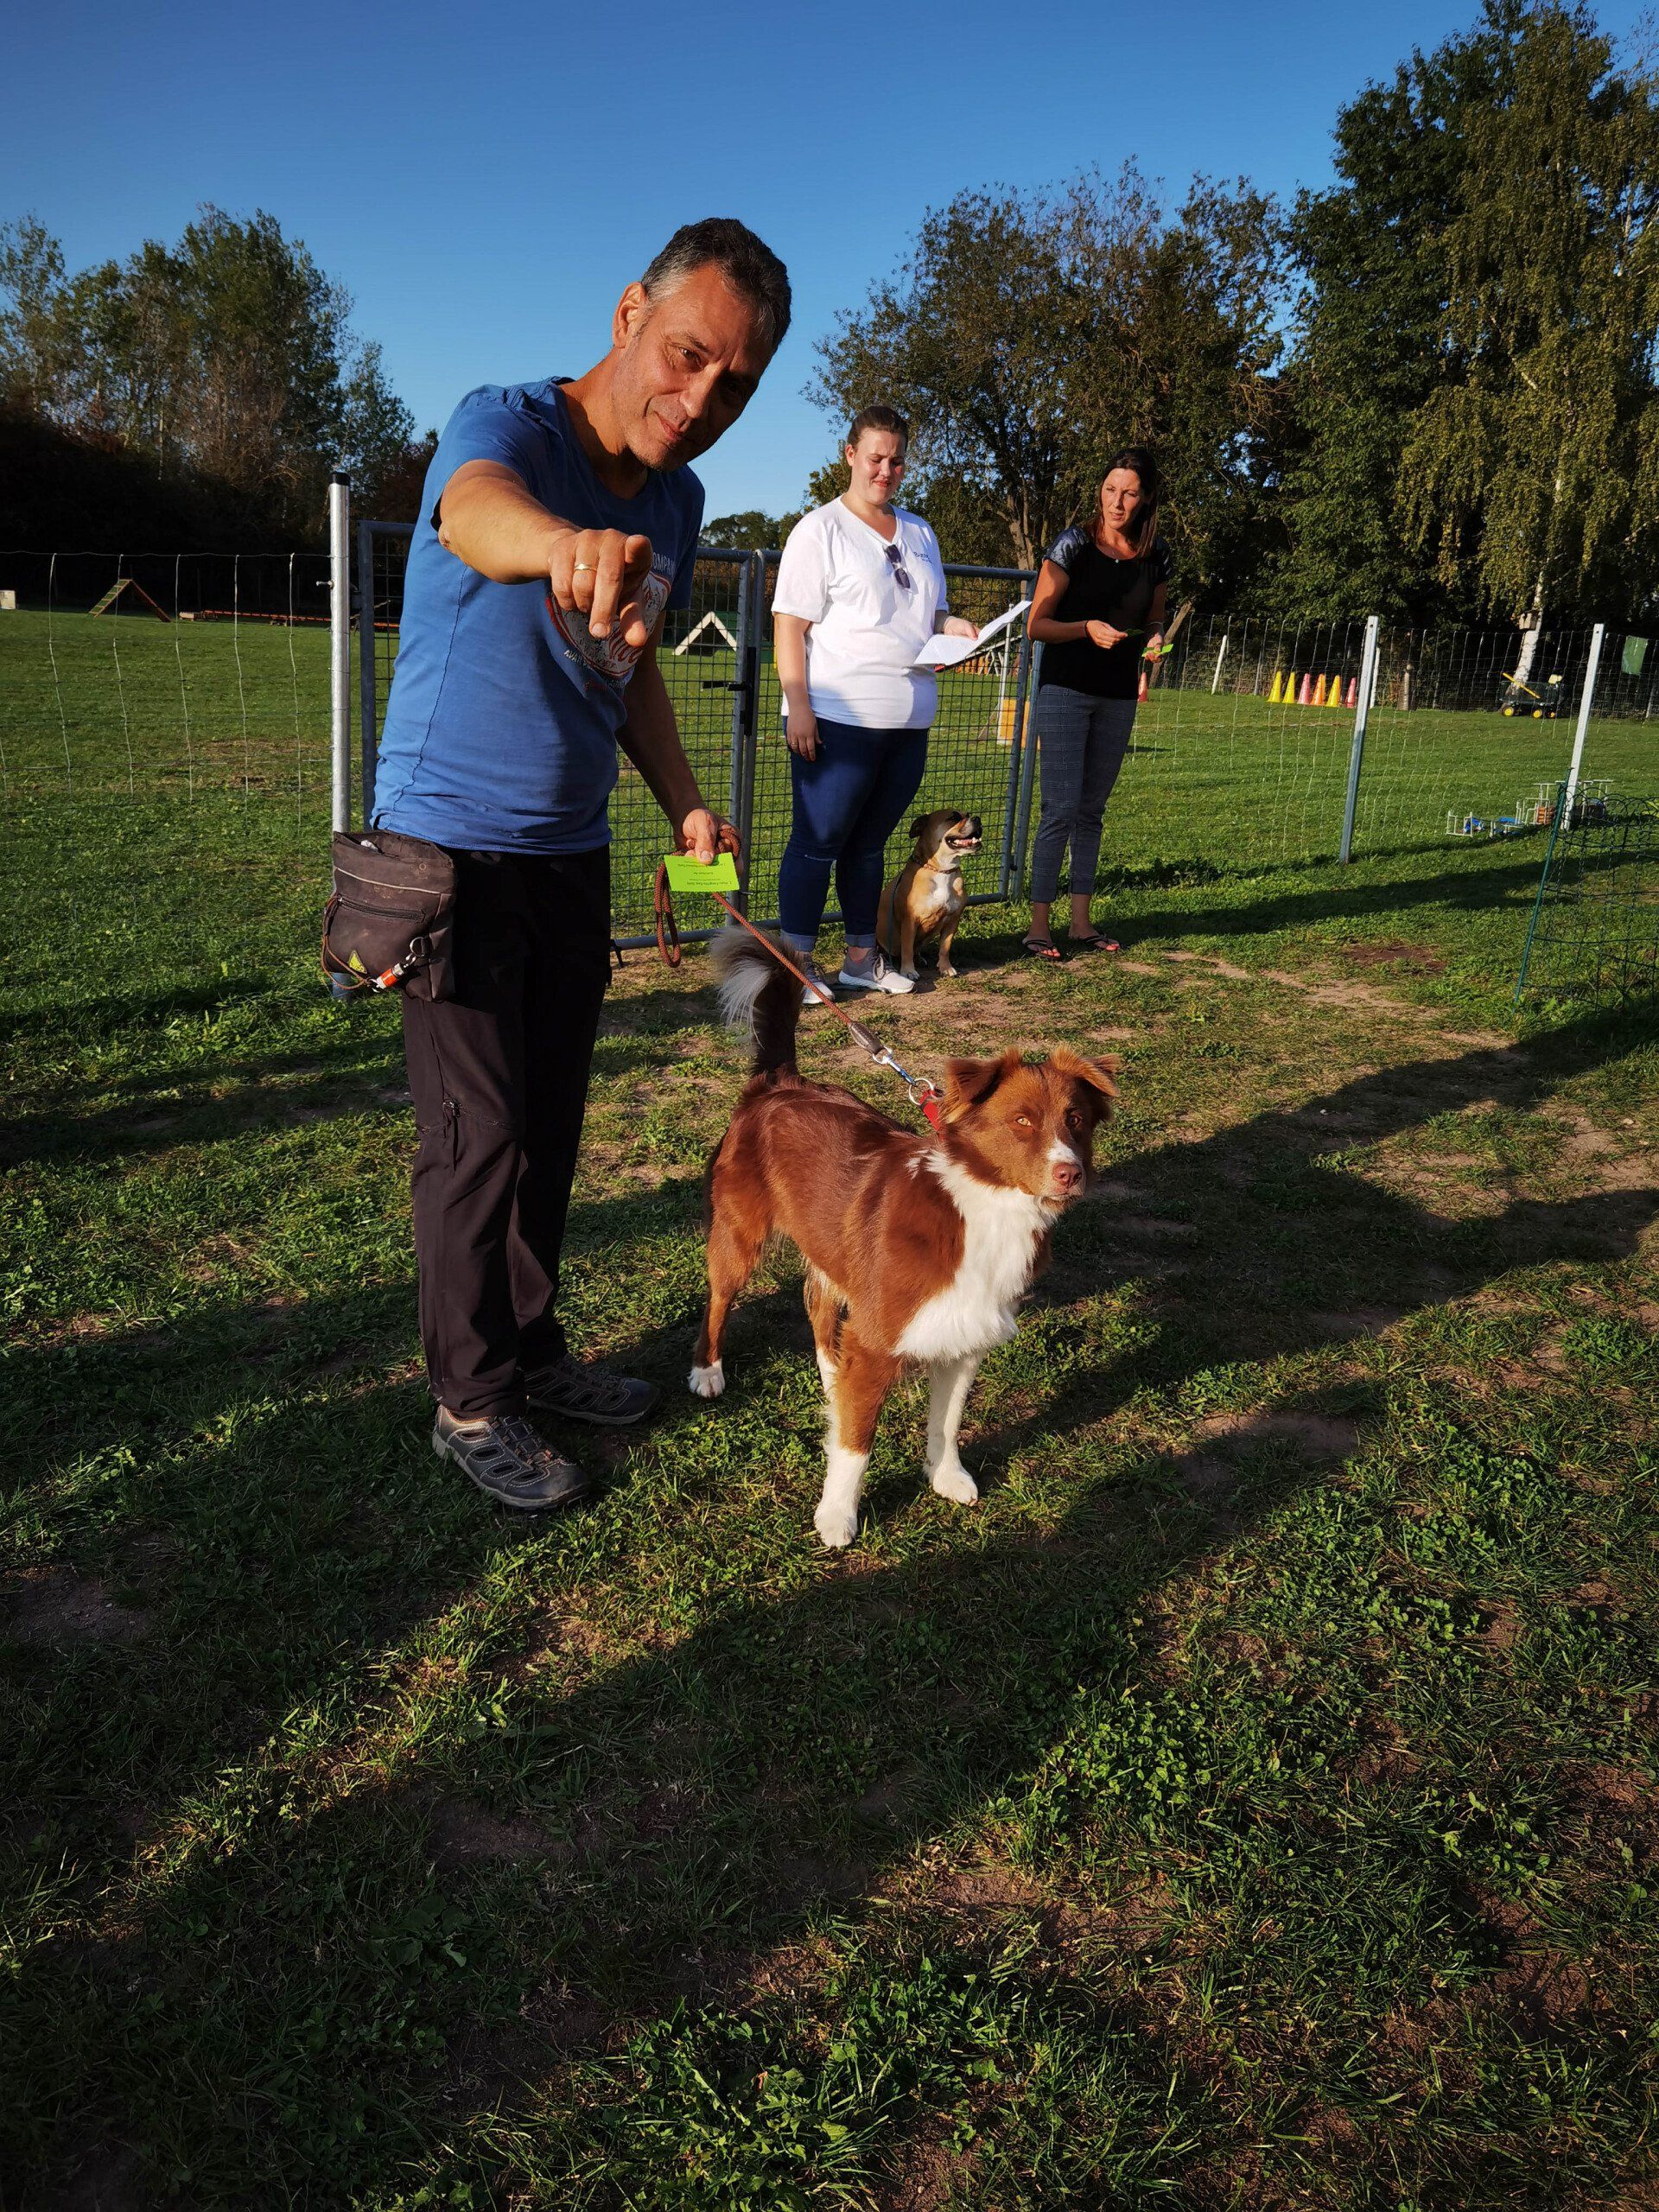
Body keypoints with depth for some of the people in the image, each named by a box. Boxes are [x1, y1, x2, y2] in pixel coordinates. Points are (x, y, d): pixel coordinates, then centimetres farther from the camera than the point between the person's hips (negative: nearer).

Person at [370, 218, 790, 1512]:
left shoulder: (678, 503, 6)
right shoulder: (509, 425, -16)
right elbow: (477, 512, -42)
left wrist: (687, 806, 3)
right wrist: (565, 540, -65)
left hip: (573, 856, 7)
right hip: (454, 845, -7)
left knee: (550, 1124, 13)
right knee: (479, 1137, -2)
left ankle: (531, 1350, 29)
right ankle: (472, 1403, 13)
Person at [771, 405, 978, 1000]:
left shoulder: (919, 533, 19)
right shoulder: (821, 529, -1)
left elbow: (930, 613, 28)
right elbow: (789, 626, -8)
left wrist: (955, 626, 3)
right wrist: (798, 705, -18)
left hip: (909, 721, 6)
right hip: (839, 719, -6)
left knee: (870, 841, 12)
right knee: (819, 840, -2)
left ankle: (862, 957, 20)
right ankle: (798, 961, 6)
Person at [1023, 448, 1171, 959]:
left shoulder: (1157, 556, 5)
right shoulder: (1073, 545, -7)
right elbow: (1036, 625, -7)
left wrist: (1154, 638, -3)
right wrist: (1087, 629, -23)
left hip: (1119, 696, 5)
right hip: (1065, 690, -5)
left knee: (1092, 811, 10)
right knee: (1061, 809, -10)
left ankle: (1081, 922, 16)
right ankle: (1038, 926, -6)